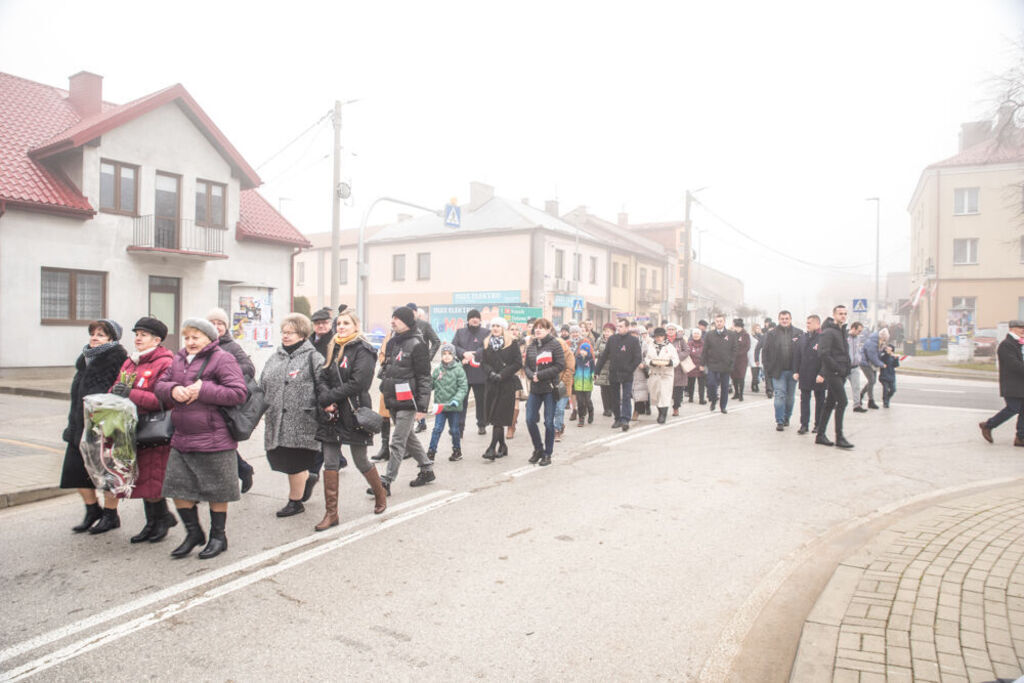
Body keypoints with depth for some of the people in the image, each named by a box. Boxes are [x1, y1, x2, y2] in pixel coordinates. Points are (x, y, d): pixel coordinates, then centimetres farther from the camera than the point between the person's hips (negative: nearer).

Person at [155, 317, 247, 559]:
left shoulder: (222, 359, -10)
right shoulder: (179, 360, 11)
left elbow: (239, 393, -17)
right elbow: (160, 385, 15)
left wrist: (202, 391, -21)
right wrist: (173, 390, -8)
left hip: (213, 439, -7)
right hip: (182, 438, 7)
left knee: (216, 490, 6)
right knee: (177, 487, 10)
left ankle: (218, 536, 24)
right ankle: (193, 532, 30)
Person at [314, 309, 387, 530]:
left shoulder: (363, 350, -8)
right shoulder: (333, 349, 13)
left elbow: (356, 383, -17)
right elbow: (322, 377, 6)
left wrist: (328, 398, -15)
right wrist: (326, 400, -12)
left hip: (354, 413, -6)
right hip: (332, 414, 6)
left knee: (361, 461, 6)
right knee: (330, 462, 3)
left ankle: (380, 494, 33)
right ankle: (331, 513, 11)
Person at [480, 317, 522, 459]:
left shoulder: (512, 343, -2)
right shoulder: (487, 343, 12)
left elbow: (518, 363, -7)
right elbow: (483, 362, 9)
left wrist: (502, 375, -14)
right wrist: (491, 373, -11)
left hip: (507, 384, -5)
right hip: (492, 384, 5)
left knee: (499, 416, -8)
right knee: (494, 416, 6)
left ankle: (492, 448, -9)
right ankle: (502, 446, 20)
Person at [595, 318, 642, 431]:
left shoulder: (634, 340, -4)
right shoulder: (612, 339, 6)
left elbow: (638, 357, -4)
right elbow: (604, 356, 8)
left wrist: (630, 369, -10)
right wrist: (597, 371, 4)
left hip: (627, 375, -4)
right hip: (613, 374, 4)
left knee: (626, 398, -8)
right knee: (614, 398, 10)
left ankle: (625, 420, -9)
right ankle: (618, 419, 21)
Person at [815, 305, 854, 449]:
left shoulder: (842, 331, 16)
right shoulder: (828, 332, -12)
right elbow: (823, 354, -21)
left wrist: (846, 368, 10)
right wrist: (838, 368, -18)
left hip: (840, 374, 9)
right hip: (833, 374, -9)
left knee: (830, 403, 11)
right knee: (842, 402, -11)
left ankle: (820, 435, 17)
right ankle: (839, 437, -5)